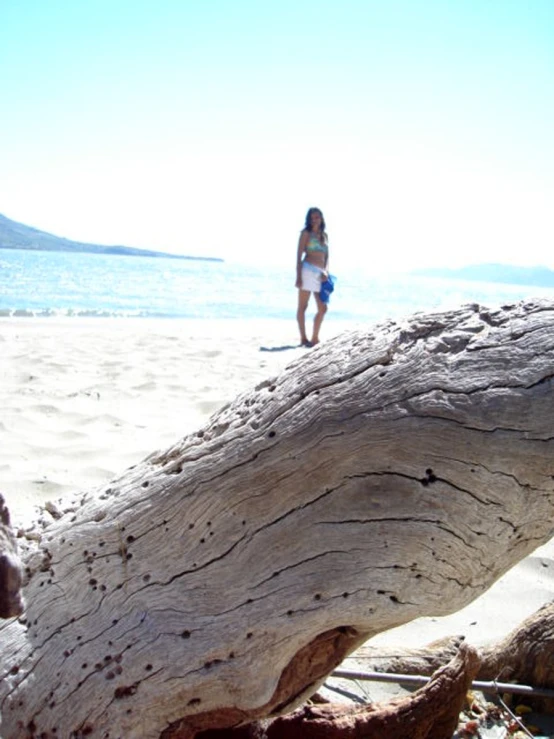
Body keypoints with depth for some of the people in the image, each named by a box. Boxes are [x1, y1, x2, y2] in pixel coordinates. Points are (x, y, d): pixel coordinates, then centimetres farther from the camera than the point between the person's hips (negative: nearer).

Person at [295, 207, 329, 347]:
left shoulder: (324, 235, 19)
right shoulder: (306, 233, 3)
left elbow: (326, 256, 16)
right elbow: (299, 255, -3)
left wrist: (326, 272, -2)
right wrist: (298, 276, -11)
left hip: (320, 273, 7)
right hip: (308, 270, -6)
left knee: (322, 308, 4)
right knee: (302, 306, -3)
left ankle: (315, 338, 12)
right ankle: (303, 338, 0)